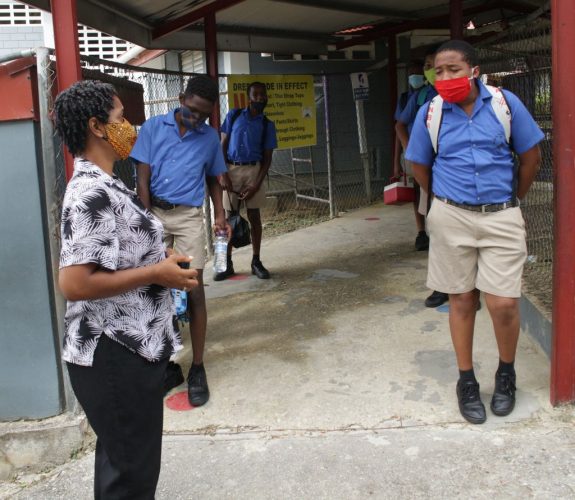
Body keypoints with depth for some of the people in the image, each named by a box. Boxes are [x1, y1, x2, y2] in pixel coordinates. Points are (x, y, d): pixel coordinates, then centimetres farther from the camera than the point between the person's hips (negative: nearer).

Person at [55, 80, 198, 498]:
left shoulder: (101, 185, 10)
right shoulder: (93, 194, -22)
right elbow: (74, 284, -29)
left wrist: (158, 260, 8)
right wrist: (155, 274, -21)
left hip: (128, 347, 10)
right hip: (117, 354, -10)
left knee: (120, 459, 24)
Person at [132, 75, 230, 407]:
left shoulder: (210, 137, 7)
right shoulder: (153, 127, 1)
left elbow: (213, 180, 17)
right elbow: (143, 178, -2)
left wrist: (220, 216, 2)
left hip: (189, 216, 0)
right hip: (154, 212, 0)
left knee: (194, 290, -5)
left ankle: (198, 369, 4)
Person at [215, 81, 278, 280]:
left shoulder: (268, 125, 6)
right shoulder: (233, 116, 5)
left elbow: (267, 158, 3)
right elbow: (222, 146, 3)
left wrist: (257, 184, -10)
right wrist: (222, 174, -10)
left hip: (253, 170, 0)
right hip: (231, 170, 0)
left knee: (254, 216, 2)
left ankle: (256, 261, 11)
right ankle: (227, 263, 7)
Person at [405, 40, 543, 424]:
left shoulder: (505, 103, -4)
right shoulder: (430, 113, -2)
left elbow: (531, 156, 6)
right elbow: (420, 167, 11)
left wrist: (512, 200, 12)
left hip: (502, 218, -1)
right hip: (452, 219, 1)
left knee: (503, 303, -4)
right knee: (462, 300, 8)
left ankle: (506, 374, 23)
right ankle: (467, 381, 23)